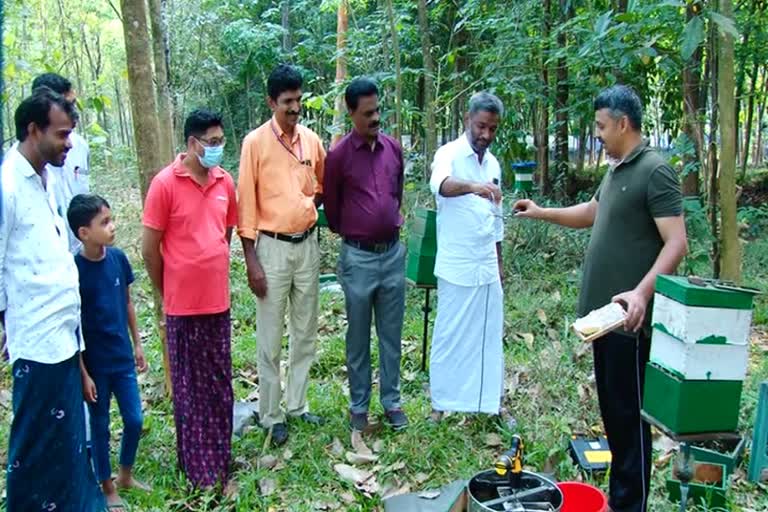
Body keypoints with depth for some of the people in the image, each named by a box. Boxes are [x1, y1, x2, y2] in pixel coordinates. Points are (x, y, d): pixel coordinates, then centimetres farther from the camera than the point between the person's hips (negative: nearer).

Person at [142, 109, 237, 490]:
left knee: (220, 385, 14)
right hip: (183, 305, -5)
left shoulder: (225, 182, 5)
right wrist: (169, 296, 3)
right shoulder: (165, 183, -11)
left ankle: (221, 459, 30)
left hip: (219, 301, 5)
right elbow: (150, 249, -7)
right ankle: (199, 468, 23)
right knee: (190, 388, 9)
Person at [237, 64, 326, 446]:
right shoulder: (255, 142, -8)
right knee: (270, 339, 3)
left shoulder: (312, 140, 5)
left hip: (307, 245, 5)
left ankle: (298, 405, 29)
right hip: (273, 247, -5)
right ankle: (270, 416, 17)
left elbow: (323, 186, 24)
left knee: (306, 333, 13)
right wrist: (252, 261, -12)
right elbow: (246, 204, -10)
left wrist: (312, 206, 6)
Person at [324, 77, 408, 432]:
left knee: (391, 334, 12)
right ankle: (359, 405, 23)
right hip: (358, 257, -3)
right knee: (358, 337, 9)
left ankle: (392, 400, 26)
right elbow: (331, 207, 2)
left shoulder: (394, 148, 4)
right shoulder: (338, 155, -9)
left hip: (394, 252, 4)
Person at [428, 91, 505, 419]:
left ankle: (486, 398, 24)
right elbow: (441, 184, -32)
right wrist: (473, 186, -52)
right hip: (457, 266, -6)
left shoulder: (493, 164, 12)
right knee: (450, 335, 4)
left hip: (487, 266, 6)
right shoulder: (450, 154, -8)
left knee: (488, 334, 12)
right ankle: (441, 401, 17)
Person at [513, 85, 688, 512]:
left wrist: (642, 292, -32)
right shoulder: (616, 171, 14)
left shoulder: (655, 171, -14)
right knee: (611, 407, 17)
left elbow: (677, 243, -21)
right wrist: (541, 212, 27)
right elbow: (590, 213, 31)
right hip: (603, 311, 9)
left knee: (629, 412, 1)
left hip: (628, 317, -9)